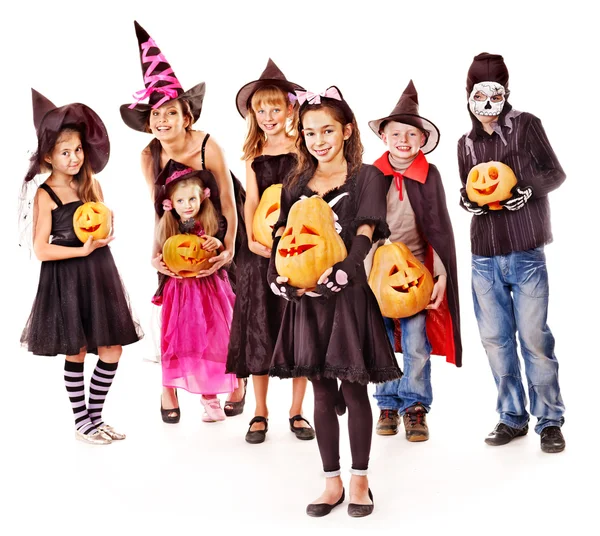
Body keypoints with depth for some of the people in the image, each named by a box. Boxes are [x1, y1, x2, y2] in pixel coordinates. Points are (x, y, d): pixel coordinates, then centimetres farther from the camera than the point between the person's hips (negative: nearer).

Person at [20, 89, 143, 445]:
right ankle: (81, 423, 22)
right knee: (76, 353, 6)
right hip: (66, 281, -5)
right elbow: (41, 250, -14)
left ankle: (95, 416, 22)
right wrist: (83, 250, -17)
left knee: (112, 352, 5)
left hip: (99, 275, 5)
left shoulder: (91, 184, 6)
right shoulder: (46, 195, -10)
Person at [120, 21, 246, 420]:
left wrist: (228, 250, -22)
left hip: (220, 226, -3)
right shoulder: (149, 157, -13)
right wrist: (157, 252, -12)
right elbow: (159, 210, -3)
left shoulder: (208, 147, -25)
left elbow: (228, 204, -18)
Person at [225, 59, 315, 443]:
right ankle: (260, 412, 17)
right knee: (259, 328, 5)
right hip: (260, 250, 3)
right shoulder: (253, 155, 11)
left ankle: (297, 411, 16)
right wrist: (252, 238, -13)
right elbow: (251, 200, 3)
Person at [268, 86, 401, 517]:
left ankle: (360, 480, 17)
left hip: (349, 295, -4)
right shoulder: (296, 185, 14)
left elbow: (364, 235, -8)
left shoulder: (367, 177, 0)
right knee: (322, 392, 9)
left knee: (353, 388, 3)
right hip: (307, 299, 4)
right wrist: (283, 278, -8)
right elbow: (282, 239, 10)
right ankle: (332, 482, 19)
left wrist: (336, 276, -21)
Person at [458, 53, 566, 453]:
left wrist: (528, 188, -17)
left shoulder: (525, 126, 0)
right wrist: (468, 200, -2)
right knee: (495, 338, 6)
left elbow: (555, 174, 1)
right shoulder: (467, 143, 13)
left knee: (534, 337, -3)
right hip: (484, 257, 4)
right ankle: (512, 417, 19)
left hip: (525, 254, -4)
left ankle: (550, 421, 9)